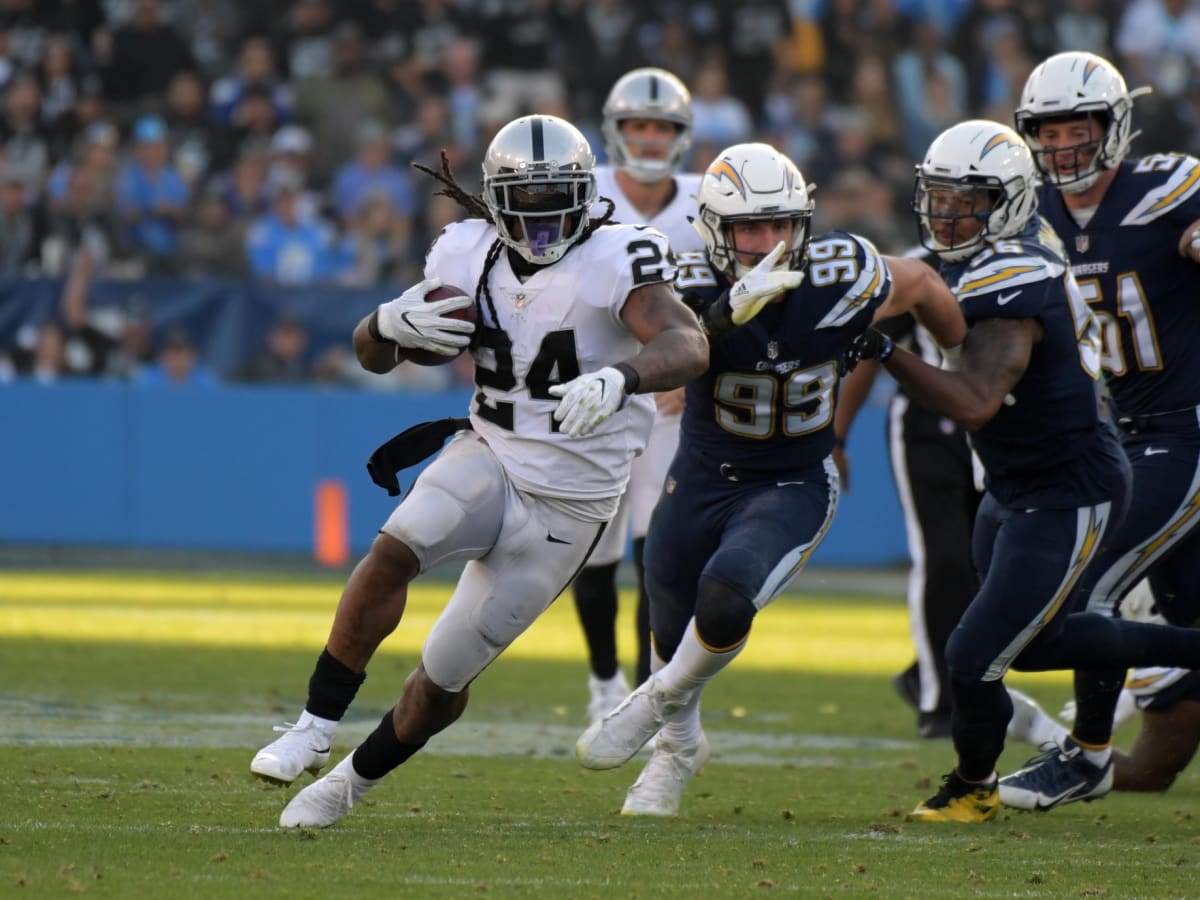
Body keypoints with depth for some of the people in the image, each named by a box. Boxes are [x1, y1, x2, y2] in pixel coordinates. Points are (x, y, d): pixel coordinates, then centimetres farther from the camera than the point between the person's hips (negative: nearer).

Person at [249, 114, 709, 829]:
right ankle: (315, 729, -22)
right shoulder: (470, 255, -2)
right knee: (395, 549, -29)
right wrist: (390, 324, -18)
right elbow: (373, 355, 7)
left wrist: (618, 379, -53)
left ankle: (355, 780, 27)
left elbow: (688, 346, -33)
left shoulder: (616, 260, -16)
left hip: (566, 503, -3)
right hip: (489, 456, 3)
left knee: (447, 677, 2)